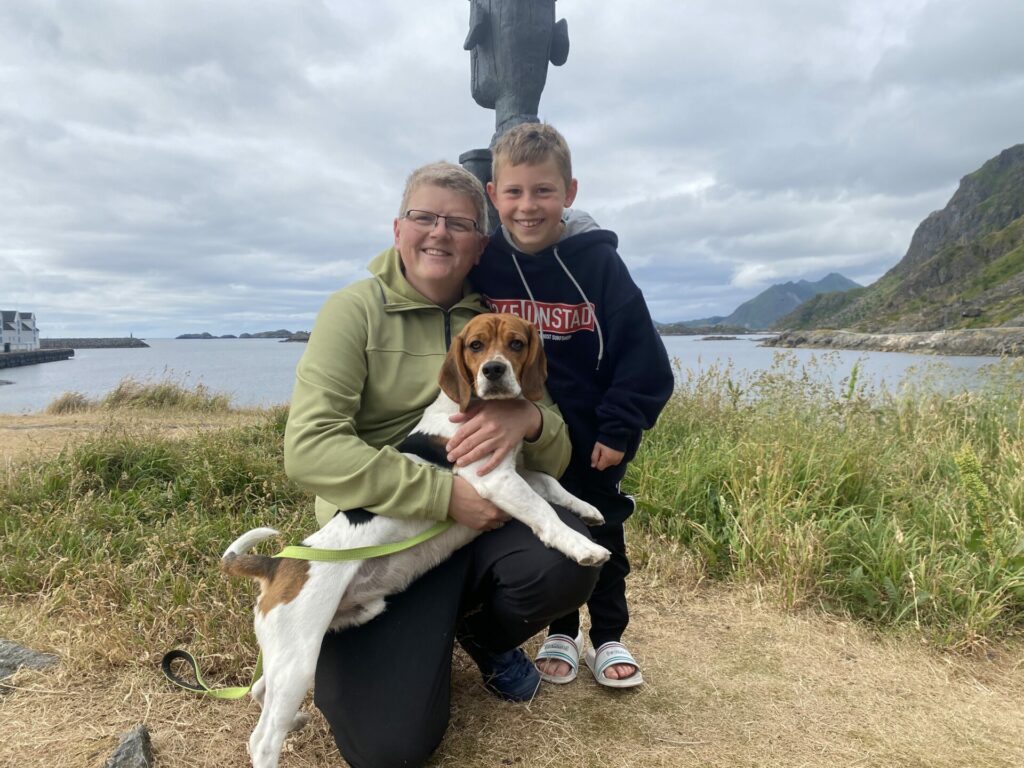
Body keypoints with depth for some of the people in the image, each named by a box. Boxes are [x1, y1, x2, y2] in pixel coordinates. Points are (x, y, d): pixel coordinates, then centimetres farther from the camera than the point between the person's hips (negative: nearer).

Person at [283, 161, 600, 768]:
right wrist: (445, 495, -24)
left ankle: (483, 634, 8)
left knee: (566, 560, -28)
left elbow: (554, 462, 4)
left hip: (486, 520, 4)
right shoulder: (355, 311, -5)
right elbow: (309, 449, -18)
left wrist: (529, 419, -21)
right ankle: (347, 649, 18)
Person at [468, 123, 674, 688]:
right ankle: (561, 632, 35)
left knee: (601, 532, 13)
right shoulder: (482, 262, -8)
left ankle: (609, 636, 32)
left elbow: (643, 355, -12)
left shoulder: (598, 261, -14)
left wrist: (619, 429, -15)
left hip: (591, 439, -1)